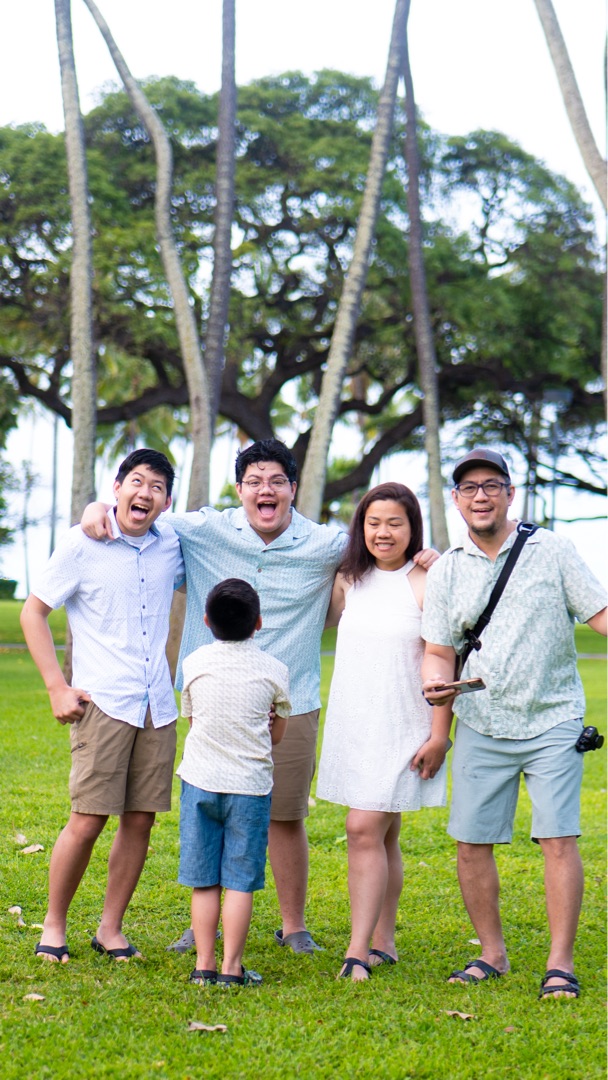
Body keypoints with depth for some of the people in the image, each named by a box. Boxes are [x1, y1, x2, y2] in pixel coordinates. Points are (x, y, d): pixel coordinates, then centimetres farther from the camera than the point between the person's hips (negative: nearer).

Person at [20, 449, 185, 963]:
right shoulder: (83, 544, -4)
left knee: (140, 820, 5)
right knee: (87, 819, -7)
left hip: (157, 705, 5)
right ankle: (54, 924, 11)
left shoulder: (172, 545, 8)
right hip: (102, 703, -4)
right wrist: (57, 687, -6)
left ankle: (111, 928, 18)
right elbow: (33, 612, 0)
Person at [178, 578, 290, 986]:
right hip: (250, 785, -1)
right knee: (240, 881, 2)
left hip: (200, 780, 2)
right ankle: (232, 967, 1)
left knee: (204, 880, 7)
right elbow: (277, 733, 9)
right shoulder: (274, 670, -2)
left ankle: (204, 964, 7)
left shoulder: (194, 663, 2)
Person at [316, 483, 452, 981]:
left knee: (365, 830, -14)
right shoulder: (349, 580, 8)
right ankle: (383, 943, 21)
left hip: (401, 728, -6)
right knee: (381, 836, 13)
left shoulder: (426, 584, -10)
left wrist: (439, 735, -13)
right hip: (351, 725, 6)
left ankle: (358, 952, -12)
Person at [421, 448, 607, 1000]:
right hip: (481, 727, 3)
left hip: (552, 722, -3)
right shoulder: (447, 571, 7)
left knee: (559, 839, -10)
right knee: (471, 843, 2)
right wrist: (437, 681, -12)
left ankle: (561, 963, -3)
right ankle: (493, 954, 19)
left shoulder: (551, 550, 0)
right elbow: (439, 651, 9)